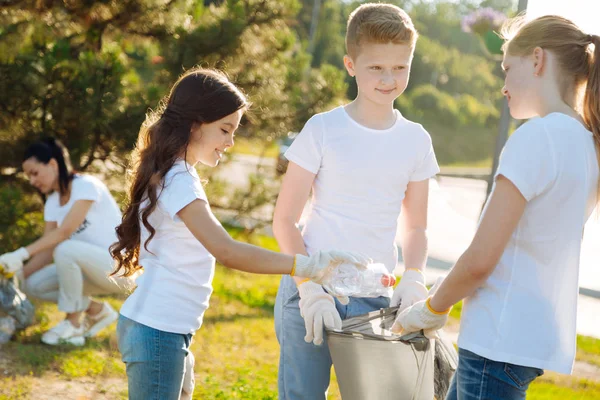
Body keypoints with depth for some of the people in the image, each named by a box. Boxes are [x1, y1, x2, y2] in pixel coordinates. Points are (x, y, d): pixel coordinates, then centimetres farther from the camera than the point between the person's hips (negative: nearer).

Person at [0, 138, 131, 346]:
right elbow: (48, 248, 1)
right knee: (34, 285, -7)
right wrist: (19, 273, -13)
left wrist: (22, 253, -33)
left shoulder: (86, 185, -17)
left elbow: (65, 231, -27)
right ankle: (97, 311, 8)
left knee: (65, 250, -33)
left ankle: (73, 323, -15)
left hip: (117, 264, -8)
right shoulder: (52, 202, 6)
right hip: (90, 268, 8)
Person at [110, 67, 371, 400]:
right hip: (156, 334, -10)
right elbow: (228, 251, -31)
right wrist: (307, 265, -34)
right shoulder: (177, 181, -18)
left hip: (167, 331, 10)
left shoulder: (174, 175, 13)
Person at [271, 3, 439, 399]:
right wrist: (310, 288, -15)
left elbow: (415, 228, 11)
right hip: (310, 292, -3)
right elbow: (284, 220, -4)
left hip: (375, 299, 3)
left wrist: (413, 276, -8)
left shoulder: (416, 140, 4)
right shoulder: (323, 130, -6)